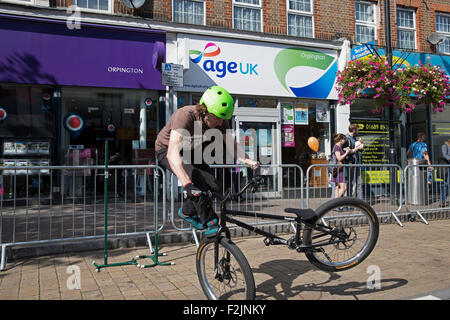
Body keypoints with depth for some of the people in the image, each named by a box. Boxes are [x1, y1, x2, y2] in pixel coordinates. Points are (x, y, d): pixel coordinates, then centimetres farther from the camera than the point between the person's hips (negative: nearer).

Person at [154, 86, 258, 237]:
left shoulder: (220, 120, -19)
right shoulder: (185, 115, -38)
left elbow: (232, 144, -11)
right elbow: (173, 153, -48)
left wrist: (248, 161, -30)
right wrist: (187, 184, -59)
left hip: (190, 152, 5)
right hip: (167, 150, -5)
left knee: (214, 187, -11)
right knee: (193, 178, -31)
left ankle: (187, 211, 15)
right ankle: (211, 223, -15)